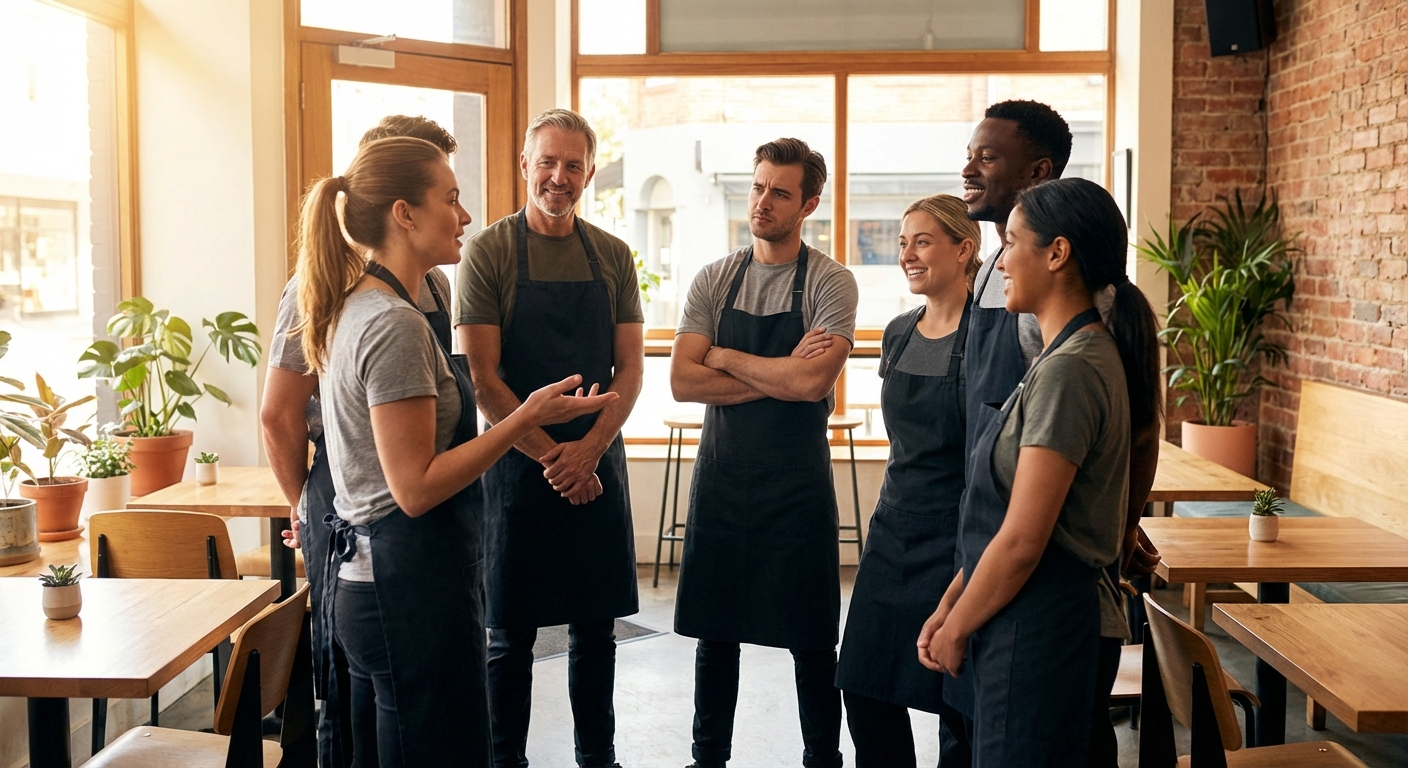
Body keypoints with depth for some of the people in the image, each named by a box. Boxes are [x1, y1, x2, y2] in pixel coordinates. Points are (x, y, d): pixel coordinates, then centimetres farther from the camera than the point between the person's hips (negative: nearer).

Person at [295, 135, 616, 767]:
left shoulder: (355, 308, 10)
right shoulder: (395, 325, -19)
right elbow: (416, 488, -21)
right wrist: (527, 418, -20)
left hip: (364, 572, 10)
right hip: (412, 586, -10)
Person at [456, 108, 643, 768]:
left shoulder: (613, 257, 7)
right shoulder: (489, 252, -4)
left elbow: (631, 367, 4)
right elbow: (481, 376, -10)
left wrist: (587, 451, -11)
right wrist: (551, 456, -14)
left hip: (598, 467, 3)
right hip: (517, 467, -3)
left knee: (596, 628, 12)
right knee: (510, 633, 6)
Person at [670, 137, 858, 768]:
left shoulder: (831, 283, -6)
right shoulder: (713, 281, 5)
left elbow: (812, 381, -21)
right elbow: (683, 381, -6)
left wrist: (726, 357, -9)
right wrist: (780, 374, -13)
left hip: (797, 484, -3)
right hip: (720, 478, 3)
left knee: (811, 639, 7)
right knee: (715, 632, 12)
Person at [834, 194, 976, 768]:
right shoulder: (899, 334, 9)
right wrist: (884, 517, 17)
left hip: (954, 539, -7)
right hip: (893, 533, 7)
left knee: (956, 706, 3)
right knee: (865, 690, 10)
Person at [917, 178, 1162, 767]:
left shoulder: (1068, 370, -19)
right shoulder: (1075, 354, 13)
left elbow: (1021, 540, -21)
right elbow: (1000, 516, 14)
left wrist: (956, 629, -8)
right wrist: (948, 607, 11)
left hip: (1036, 625, -9)